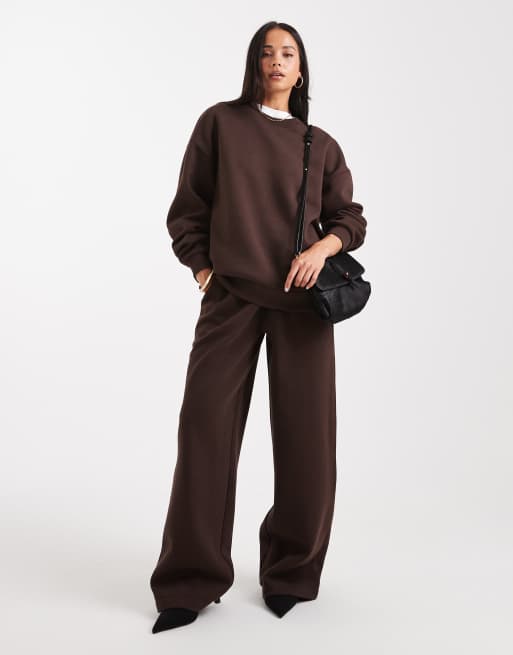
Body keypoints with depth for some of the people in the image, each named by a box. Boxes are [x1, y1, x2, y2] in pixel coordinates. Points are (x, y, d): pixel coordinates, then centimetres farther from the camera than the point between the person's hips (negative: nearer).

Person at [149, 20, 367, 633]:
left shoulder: (321, 145, 14)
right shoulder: (219, 122, 11)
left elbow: (350, 217, 11)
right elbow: (187, 209, 9)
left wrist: (324, 245, -9)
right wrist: (202, 269, -2)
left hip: (301, 299, 1)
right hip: (231, 296, -1)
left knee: (304, 435, 0)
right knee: (206, 428, -5)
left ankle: (291, 573, 17)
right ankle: (190, 582, 7)